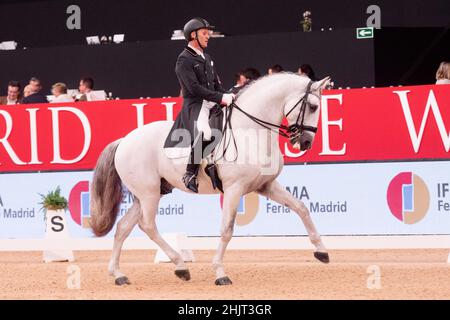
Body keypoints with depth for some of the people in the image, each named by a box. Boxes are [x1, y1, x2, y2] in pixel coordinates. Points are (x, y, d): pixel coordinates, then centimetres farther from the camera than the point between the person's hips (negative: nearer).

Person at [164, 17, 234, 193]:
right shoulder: (184, 59, -5)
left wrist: (227, 97, 1)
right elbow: (194, 88, -15)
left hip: (213, 105, 9)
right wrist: (220, 98, -18)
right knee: (202, 129, -34)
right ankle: (190, 173, -30)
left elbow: (217, 84, 22)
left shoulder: (207, 58, 22)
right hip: (195, 106, -9)